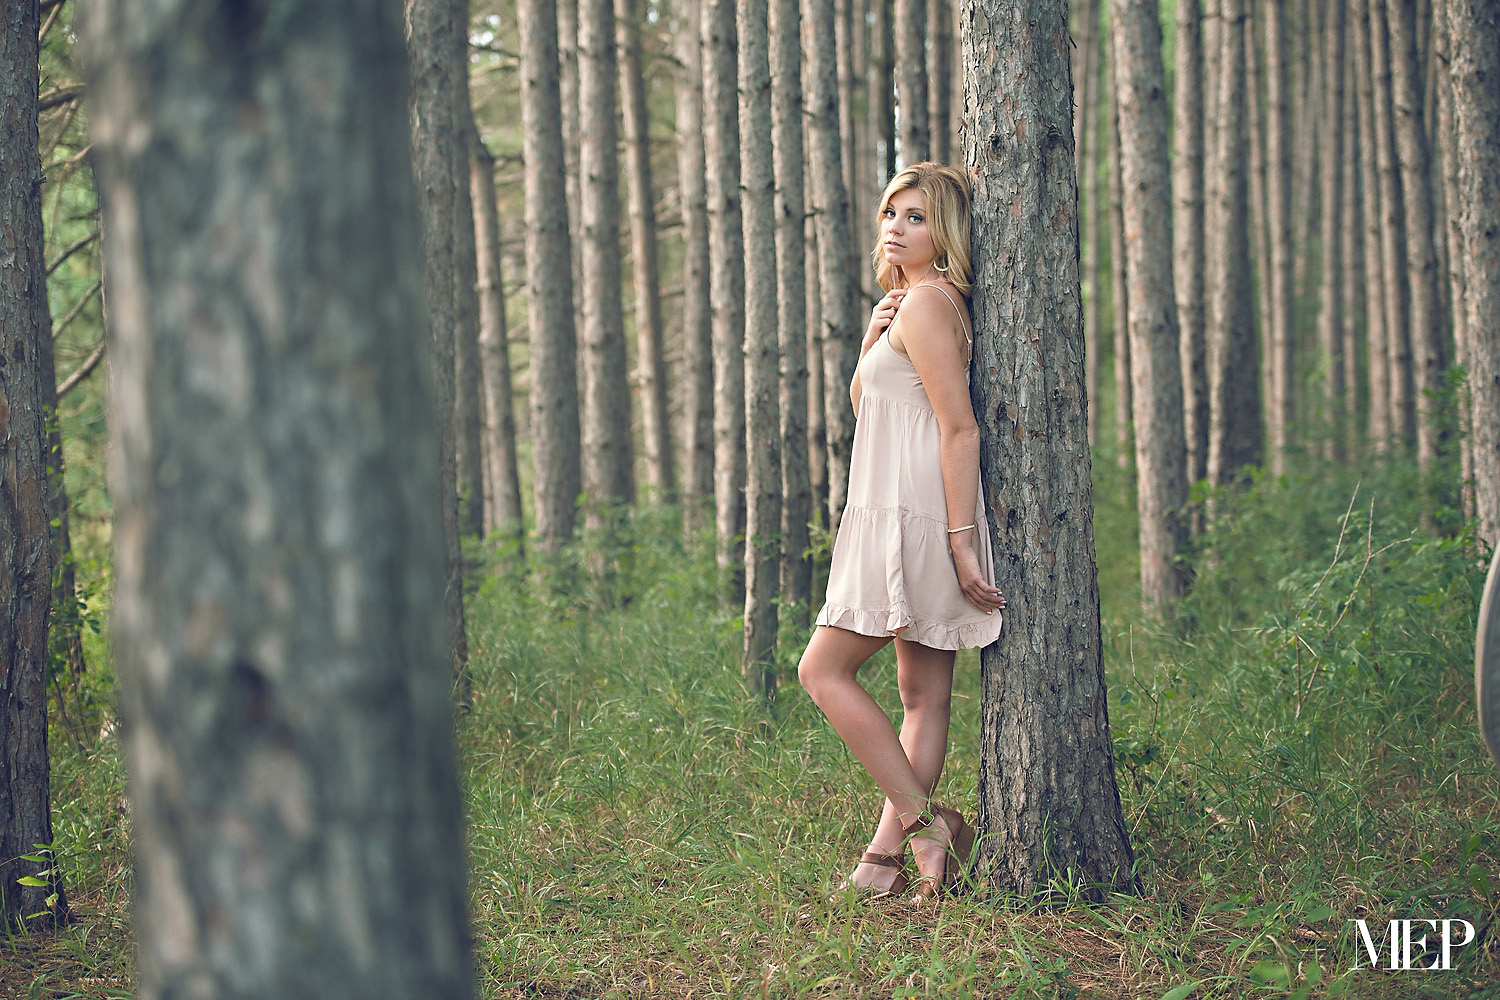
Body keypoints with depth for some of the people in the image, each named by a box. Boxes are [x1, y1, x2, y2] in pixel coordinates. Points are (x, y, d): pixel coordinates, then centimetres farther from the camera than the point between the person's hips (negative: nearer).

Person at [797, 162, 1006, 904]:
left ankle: (924, 823, -6)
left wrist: (960, 538, -21)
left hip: (913, 519, -10)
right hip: (912, 519, 10)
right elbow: (865, 406, 24)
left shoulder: (926, 302, -12)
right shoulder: (907, 303, 19)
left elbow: (960, 426, -18)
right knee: (923, 695, 6)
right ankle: (887, 858, 9)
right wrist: (871, 341, 7)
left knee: (823, 671, -4)